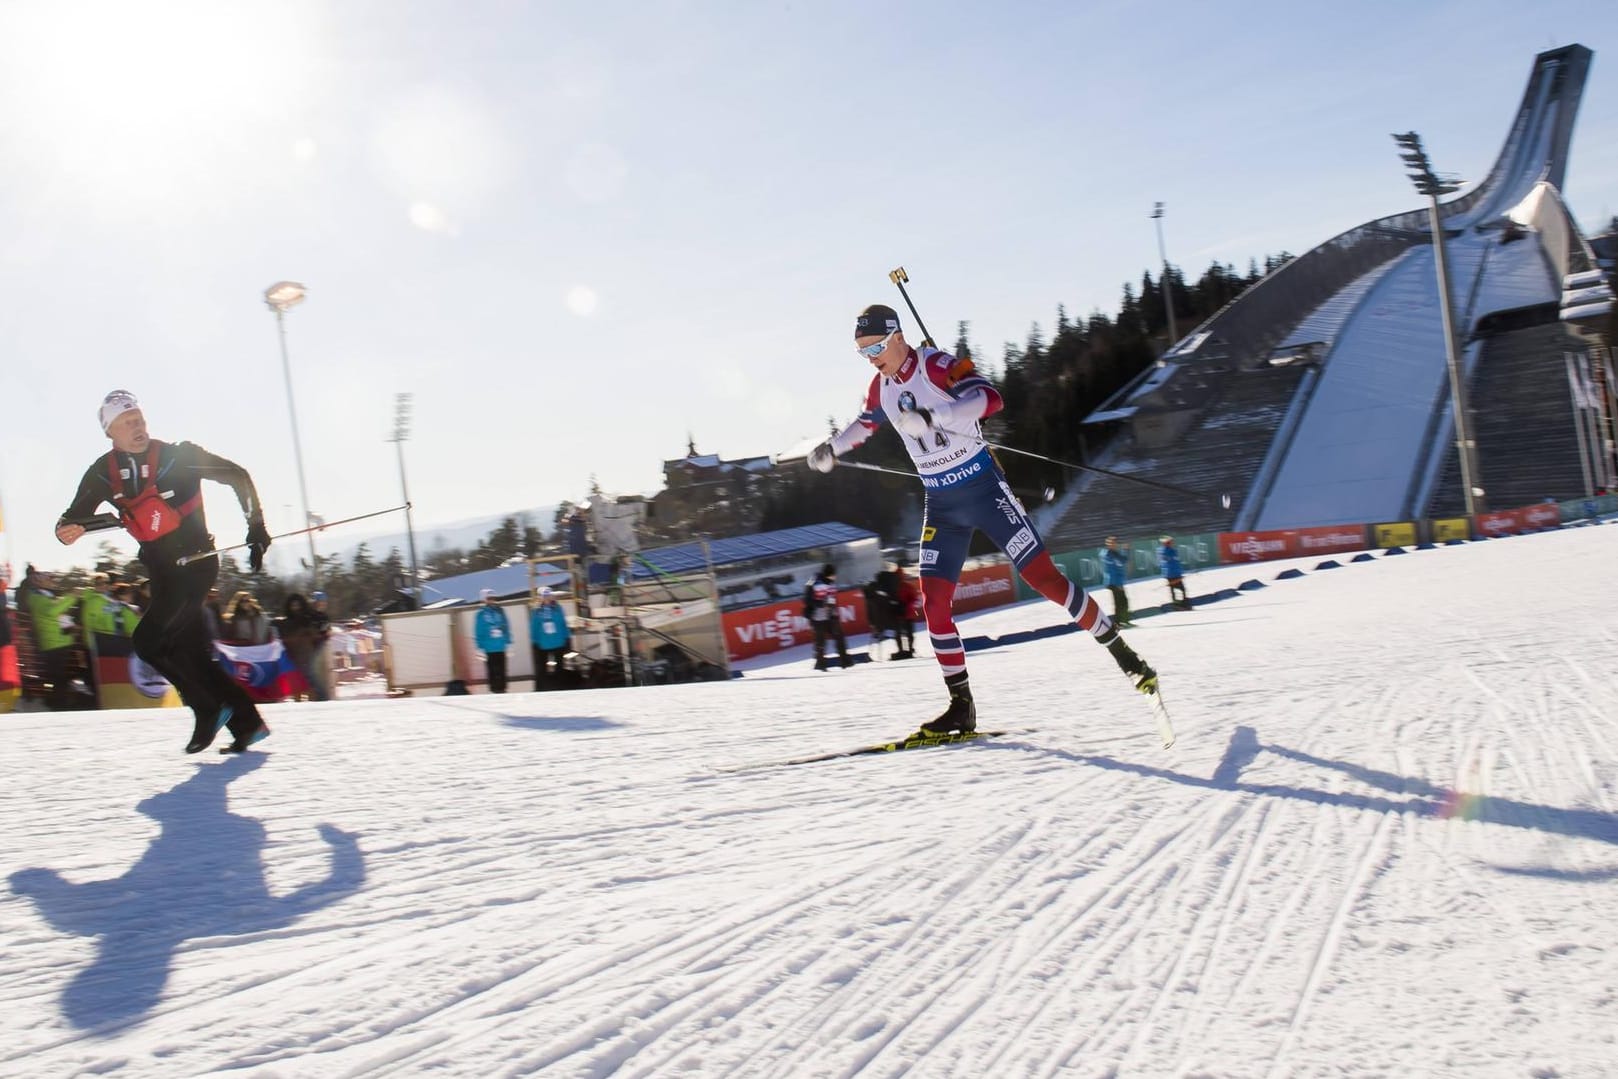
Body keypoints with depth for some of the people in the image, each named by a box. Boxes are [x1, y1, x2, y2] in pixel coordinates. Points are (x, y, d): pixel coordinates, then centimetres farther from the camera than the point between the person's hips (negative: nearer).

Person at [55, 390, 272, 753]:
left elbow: (237, 476, -3)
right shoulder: (103, 474, 3)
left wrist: (256, 528, -6)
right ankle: (247, 723, 13)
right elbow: (74, 516, 8)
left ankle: (208, 711, -2)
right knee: (189, 653, 5)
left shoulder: (177, 456, -10)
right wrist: (66, 529, -17)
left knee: (148, 641, -15)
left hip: (196, 562, -6)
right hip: (161, 572, 6)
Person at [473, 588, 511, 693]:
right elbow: (478, 632, -4)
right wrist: (480, 648, -8)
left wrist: (508, 642, 6)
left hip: (501, 647, 3)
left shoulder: (500, 611, 6)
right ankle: (494, 689, 7)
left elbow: (506, 627, 9)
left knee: (501, 670, 6)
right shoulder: (481, 613, -3)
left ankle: (502, 688, 13)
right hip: (489, 648, -3)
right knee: (493, 671, 1)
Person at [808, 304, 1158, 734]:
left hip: (983, 487, -6)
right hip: (940, 503, 6)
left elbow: (989, 398, -34)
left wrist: (930, 416, -44)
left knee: (1043, 575, -8)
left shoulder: (936, 365, -17)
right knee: (933, 600, -4)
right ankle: (961, 705, 4)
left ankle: (1121, 652, 7)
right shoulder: (881, 385, 4)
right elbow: (867, 422, 28)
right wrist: (832, 447, 20)